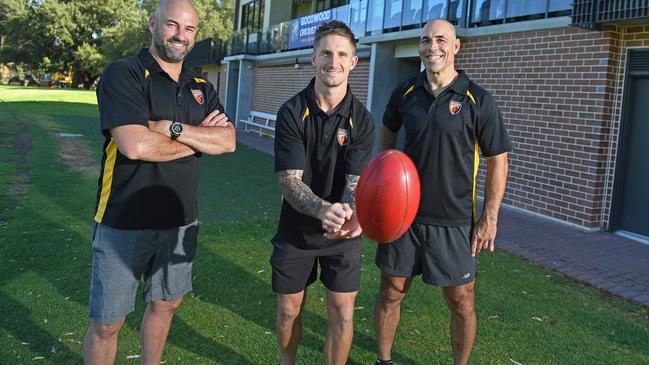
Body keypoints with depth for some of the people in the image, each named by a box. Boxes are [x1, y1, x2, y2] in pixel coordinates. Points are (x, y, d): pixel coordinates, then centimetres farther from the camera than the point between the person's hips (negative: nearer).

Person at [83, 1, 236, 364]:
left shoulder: (202, 88, 8)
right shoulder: (124, 74, -10)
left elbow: (228, 141, -6)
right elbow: (135, 145, -25)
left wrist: (174, 128, -21)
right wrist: (199, 138, -11)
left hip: (180, 221, 6)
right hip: (125, 222, -5)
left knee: (165, 304, 21)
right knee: (107, 323, 5)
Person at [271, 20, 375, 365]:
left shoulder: (361, 120, -10)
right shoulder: (292, 112, -13)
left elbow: (355, 182, -15)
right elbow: (289, 180, -20)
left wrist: (347, 213, -40)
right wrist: (323, 209, -41)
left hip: (343, 233, 0)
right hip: (296, 229, 0)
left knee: (342, 315, 3)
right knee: (289, 310, 12)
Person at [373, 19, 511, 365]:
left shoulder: (478, 100, -8)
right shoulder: (405, 93, 2)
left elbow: (497, 161, -4)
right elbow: (388, 133, 21)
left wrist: (489, 218, -7)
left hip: (454, 220, -2)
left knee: (461, 302, 6)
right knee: (390, 293, 11)